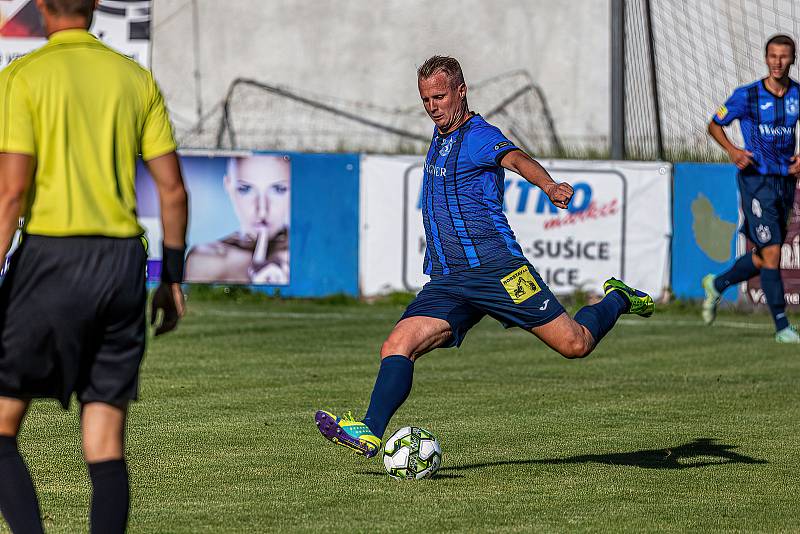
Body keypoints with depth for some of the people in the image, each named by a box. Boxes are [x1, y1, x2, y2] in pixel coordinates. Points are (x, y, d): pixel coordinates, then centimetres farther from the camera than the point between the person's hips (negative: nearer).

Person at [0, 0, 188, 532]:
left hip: (52, 255, -4)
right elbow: (173, 188, 8)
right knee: (107, 442, 6)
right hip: (123, 261, 4)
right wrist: (173, 279, 16)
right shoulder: (136, 79, 9)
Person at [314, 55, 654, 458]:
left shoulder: (480, 136, -9)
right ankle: (370, 432, -22)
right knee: (397, 346, -14)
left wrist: (550, 187, -51)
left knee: (574, 344, -4)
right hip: (445, 284, 7)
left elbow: (516, 159, -31)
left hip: (496, 269, -7)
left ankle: (617, 300, 25)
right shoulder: (440, 135, 16)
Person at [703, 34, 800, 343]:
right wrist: (732, 151, -13)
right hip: (756, 180, -5)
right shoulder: (747, 95, -7)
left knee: (762, 258, 12)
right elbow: (714, 125, 5)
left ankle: (716, 285, 38)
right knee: (771, 252, -12)